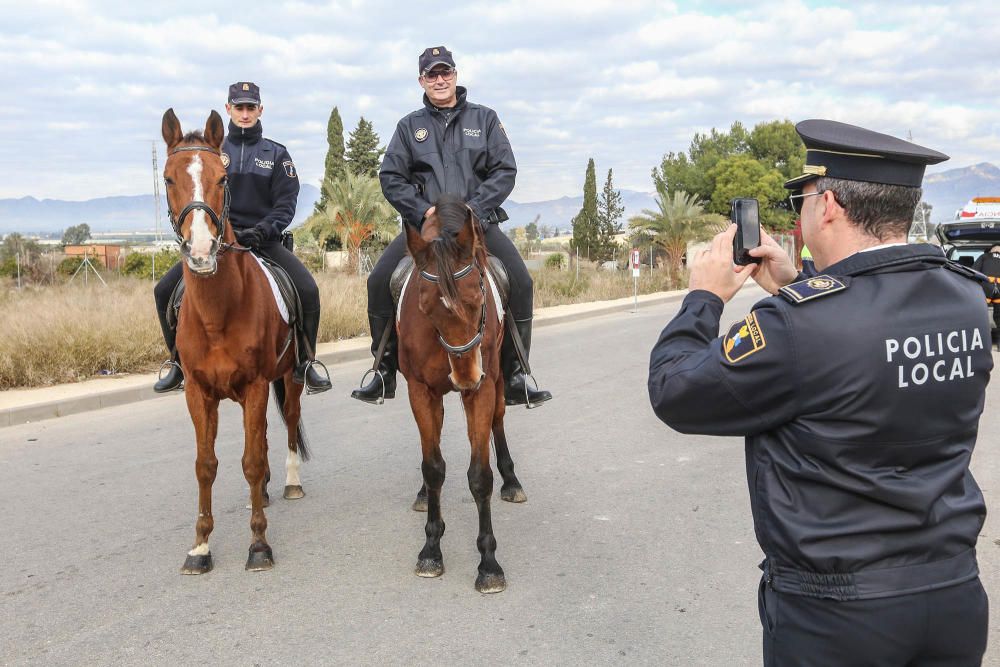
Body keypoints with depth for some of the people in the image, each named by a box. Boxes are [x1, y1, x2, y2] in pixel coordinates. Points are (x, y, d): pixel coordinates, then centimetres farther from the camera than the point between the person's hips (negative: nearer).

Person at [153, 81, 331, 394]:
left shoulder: (276, 154, 6)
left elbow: (285, 204, -2)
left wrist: (262, 231, -18)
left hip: (264, 240, -1)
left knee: (308, 290, -24)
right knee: (164, 291, -9)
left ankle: (304, 364, -7)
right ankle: (180, 363, 9)